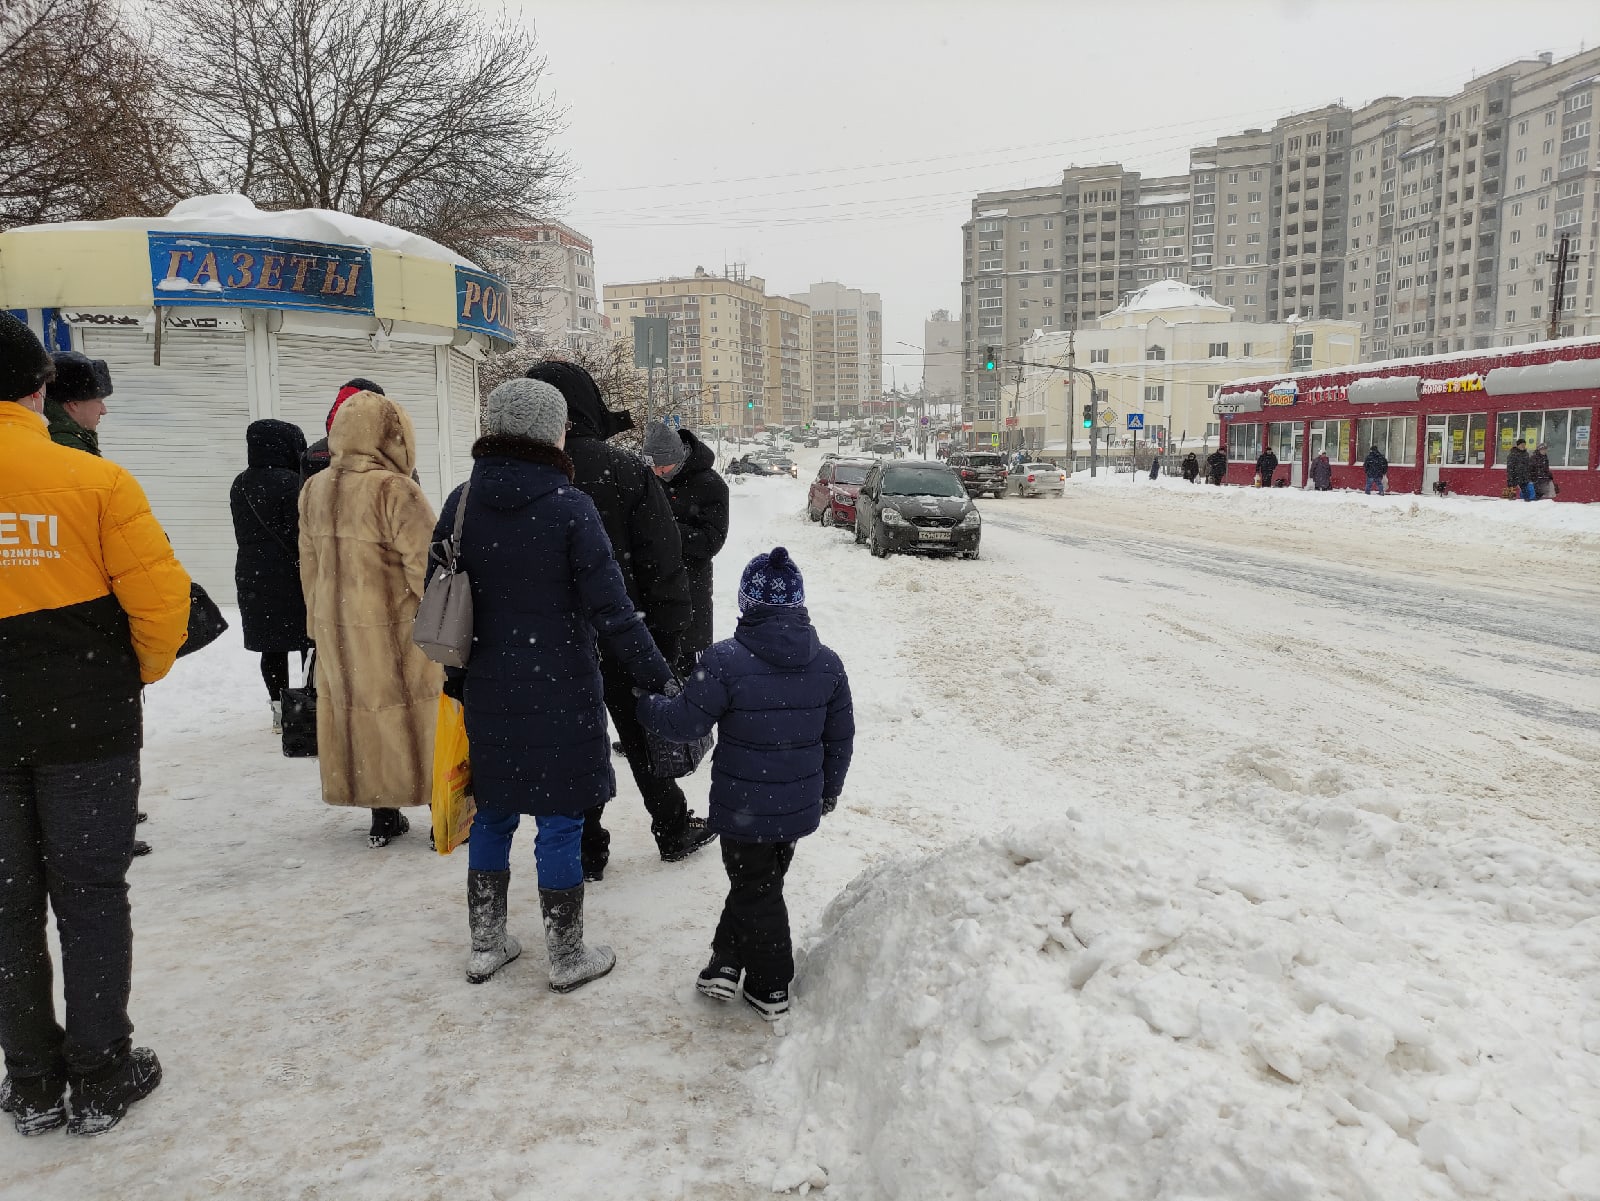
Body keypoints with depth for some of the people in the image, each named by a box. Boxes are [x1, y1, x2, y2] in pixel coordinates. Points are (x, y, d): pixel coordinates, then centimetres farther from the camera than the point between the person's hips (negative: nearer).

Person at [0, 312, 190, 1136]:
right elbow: (160, 596, -14)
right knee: (90, 894, 10)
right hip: (87, 724, -2)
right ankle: (101, 1076, 19)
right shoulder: (92, 479, -12)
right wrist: (142, 670, 4)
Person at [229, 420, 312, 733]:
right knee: (308, 640, 2)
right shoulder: (290, 483, -14)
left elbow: (243, 533, 15)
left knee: (271, 645, 10)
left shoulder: (240, 485, 9)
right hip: (291, 575, -7)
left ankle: (279, 708, 15)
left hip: (252, 575, 7)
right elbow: (301, 534, -14)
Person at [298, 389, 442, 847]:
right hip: (394, 632, -6)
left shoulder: (314, 490, 6)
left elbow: (310, 565, 13)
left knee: (359, 713, 15)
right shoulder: (395, 490, -18)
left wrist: (319, 624, 22)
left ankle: (383, 817, 24)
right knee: (412, 717, 4)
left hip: (336, 629, 7)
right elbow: (425, 565, -19)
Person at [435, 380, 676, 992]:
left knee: (492, 815, 19)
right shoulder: (569, 507, -16)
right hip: (560, 694, -5)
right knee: (559, 824, 7)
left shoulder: (461, 503, 0)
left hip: (488, 695, 5)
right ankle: (567, 957, 21)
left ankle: (486, 944, 32)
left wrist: (457, 680, 20)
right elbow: (611, 610, -16)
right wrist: (657, 677, -6)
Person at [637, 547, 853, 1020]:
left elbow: (686, 721, -13)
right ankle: (727, 963, 32)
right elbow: (840, 737, 5)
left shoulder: (725, 660, -20)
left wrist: (646, 704, 7)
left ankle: (770, 987, 23)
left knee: (757, 892, 12)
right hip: (798, 806, 4)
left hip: (743, 808, -4)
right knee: (757, 884, 22)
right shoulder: (827, 663, -4)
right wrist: (830, 787, 20)